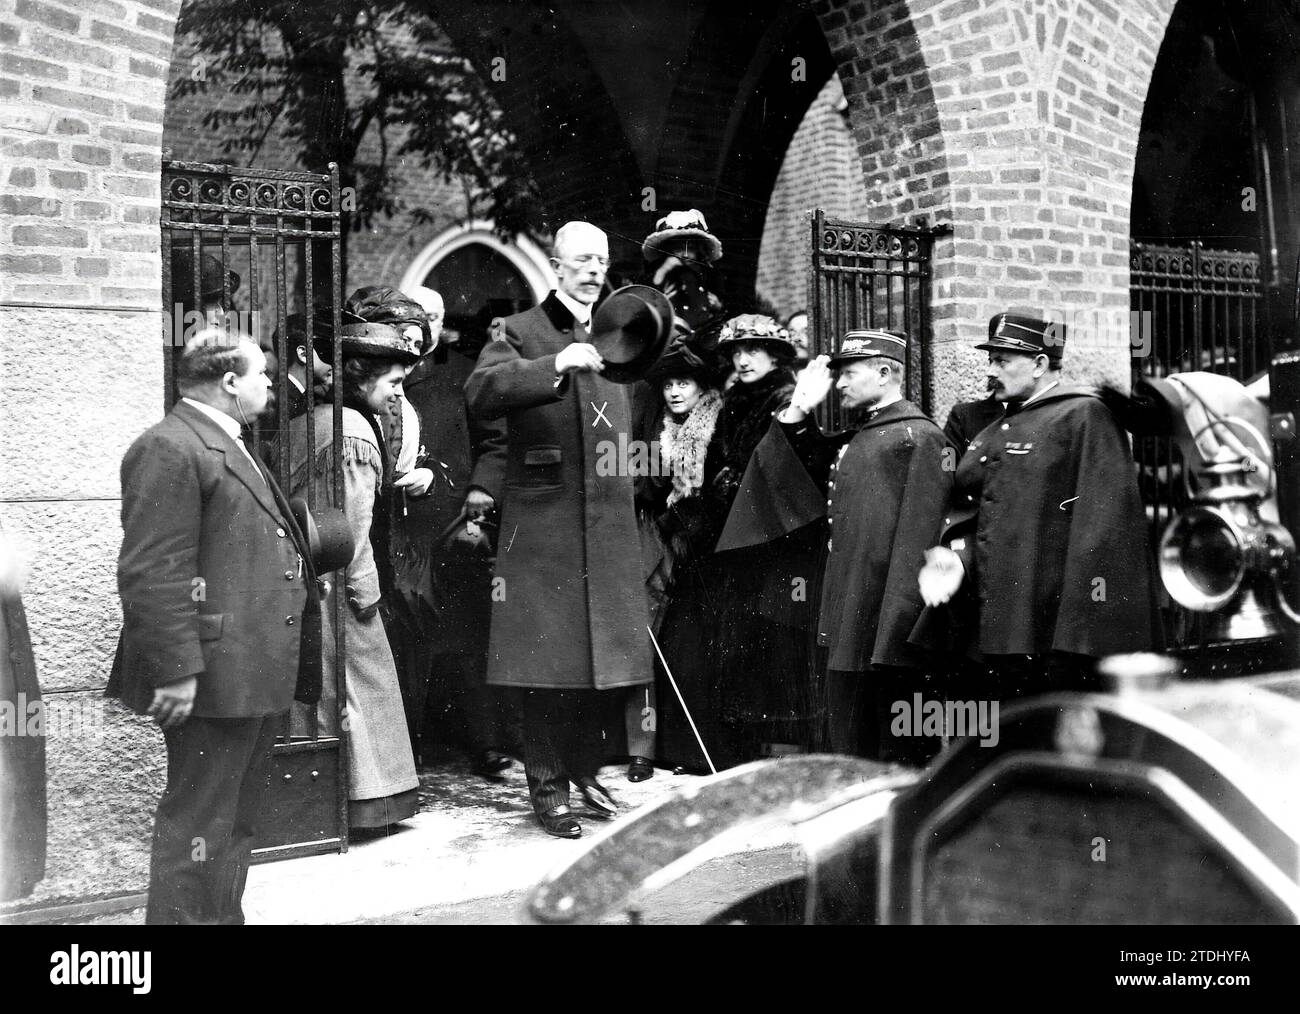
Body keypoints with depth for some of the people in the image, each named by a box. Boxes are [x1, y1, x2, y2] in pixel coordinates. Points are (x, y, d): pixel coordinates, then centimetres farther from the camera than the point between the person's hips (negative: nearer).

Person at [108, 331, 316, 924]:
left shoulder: (227, 446, 19)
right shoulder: (170, 448, -14)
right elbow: (153, 574, -21)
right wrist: (176, 669, -24)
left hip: (254, 675, 11)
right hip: (216, 676, -11)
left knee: (238, 820, 19)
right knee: (199, 825, -3)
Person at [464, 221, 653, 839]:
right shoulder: (521, 332, 1)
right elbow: (480, 394, -18)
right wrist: (555, 364, -27)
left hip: (609, 524, 6)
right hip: (543, 521, -5)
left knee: (601, 648, 9)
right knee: (547, 654, -3)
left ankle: (584, 770, 23)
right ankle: (547, 787, 7)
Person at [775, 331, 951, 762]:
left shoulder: (918, 436, -10)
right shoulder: (852, 438, 17)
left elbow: (919, 536, -17)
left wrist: (898, 627, -22)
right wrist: (801, 408, 12)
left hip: (886, 624, -9)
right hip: (846, 627, 9)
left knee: (898, 751, 1)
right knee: (846, 749, 15)